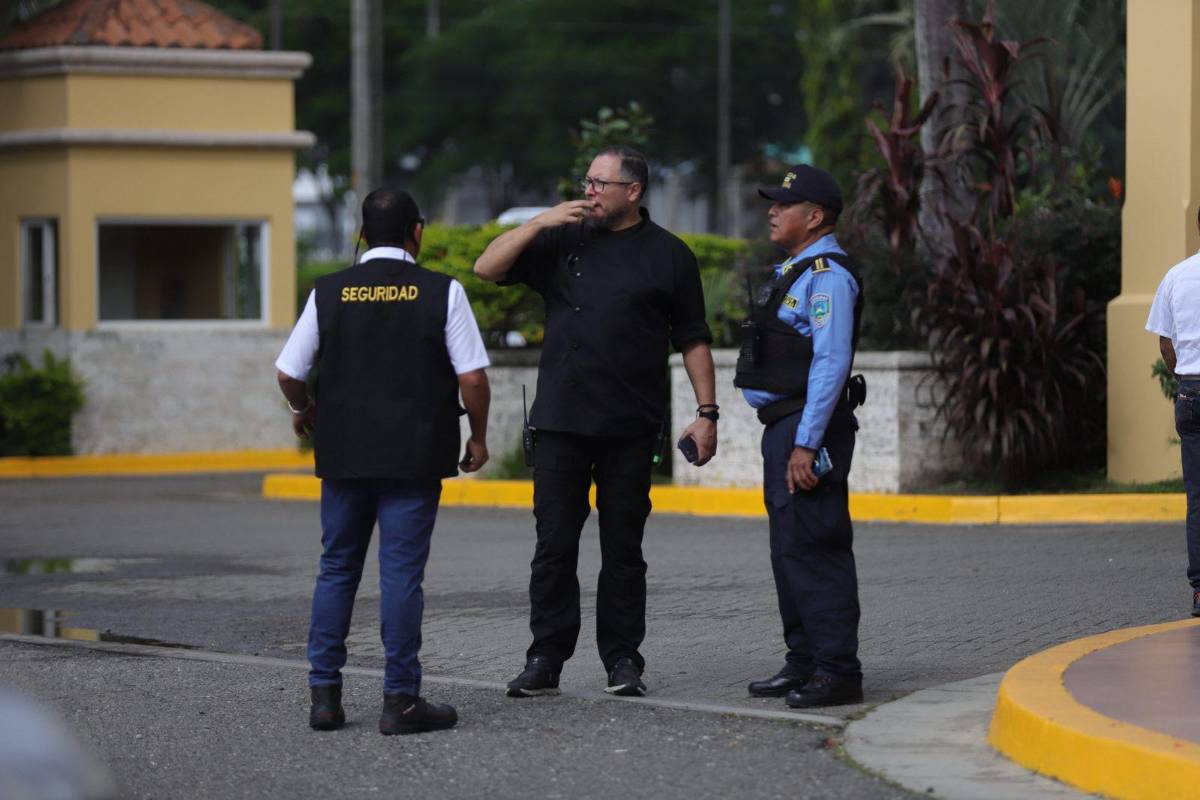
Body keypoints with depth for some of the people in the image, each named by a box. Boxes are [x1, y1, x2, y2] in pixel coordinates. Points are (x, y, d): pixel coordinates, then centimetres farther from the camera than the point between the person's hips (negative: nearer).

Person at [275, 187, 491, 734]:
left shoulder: (329, 293, 2)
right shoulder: (441, 293, -5)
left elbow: (288, 373, 6)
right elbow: (472, 377, -8)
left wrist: (303, 410, 27)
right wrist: (478, 437, 8)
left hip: (343, 456, 3)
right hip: (413, 458, -2)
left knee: (336, 570, 12)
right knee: (401, 573, -1)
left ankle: (324, 694, 10)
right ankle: (401, 700, -2)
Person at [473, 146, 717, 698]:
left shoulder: (667, 255, 6)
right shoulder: (563, 241, 11)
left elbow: (693, 340, 7)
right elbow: (488, 268, 5)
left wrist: (706, 413, 0)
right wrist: (541, 222, -5)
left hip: (631, 429, -1)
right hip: (561, 423, 1)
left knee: (623, 549, 4)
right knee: (555, 544, 0)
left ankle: (623, 659, 12)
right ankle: (545, 661, 5)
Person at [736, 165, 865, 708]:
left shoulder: (828, 276, -13)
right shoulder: (792, 272, 19)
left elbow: (831, 363, -20)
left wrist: (806, 444, -24)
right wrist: (786, 438, 19)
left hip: (809, 429, -11)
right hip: (781, 427, 11)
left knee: (813, 550, -11)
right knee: (789, 550, 14)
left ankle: (838, 671, -9)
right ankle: (803, 663, 21)